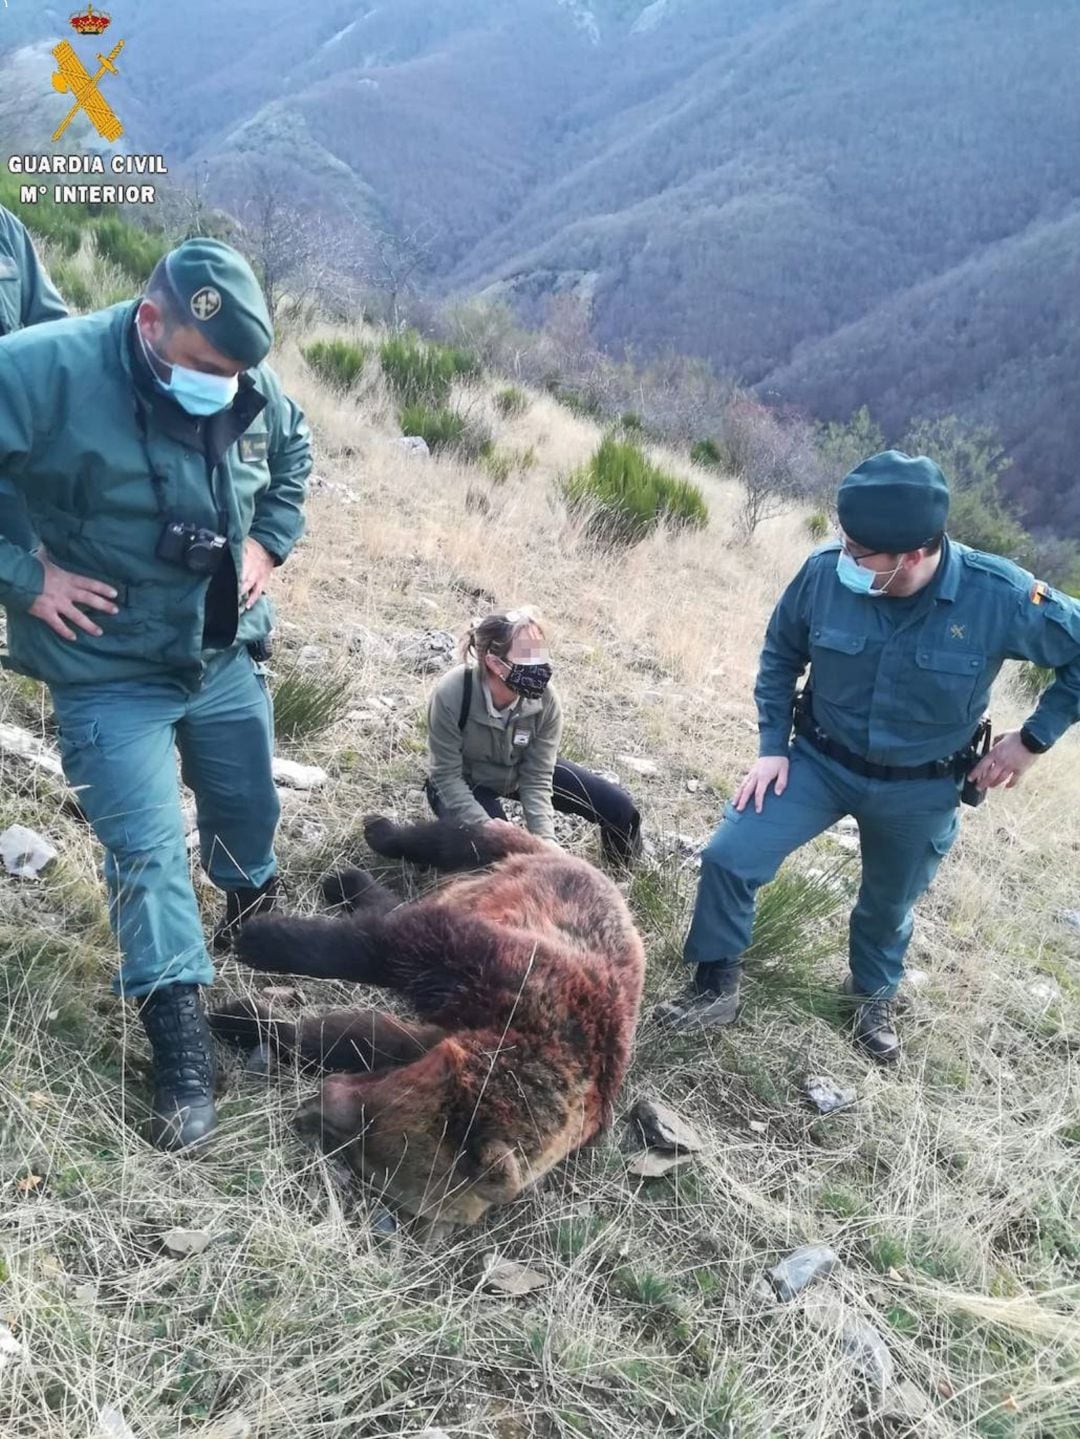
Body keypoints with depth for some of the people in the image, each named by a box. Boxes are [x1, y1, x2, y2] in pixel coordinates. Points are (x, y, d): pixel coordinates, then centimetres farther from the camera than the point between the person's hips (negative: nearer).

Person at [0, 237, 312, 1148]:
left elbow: (293, 454, 15)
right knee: (148, 854, -4)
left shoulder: (252, 384, -7)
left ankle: (257, 929, 53)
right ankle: (184, 1055, 10)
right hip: (109, 675, -5)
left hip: (226, 657, 5)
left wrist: (269, 543, 3)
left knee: (249, 810, 20)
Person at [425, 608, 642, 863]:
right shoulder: (451, 695, -35)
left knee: (618, 808, -5)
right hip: (466, 783, -3)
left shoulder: (545, 700, -27)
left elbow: (537, 780, -21)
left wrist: (545, 840, -35)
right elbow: (447, 776, -26)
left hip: (521, 770, 4)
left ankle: (625, 869, 30)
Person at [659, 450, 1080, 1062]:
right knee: (728, 857, -11)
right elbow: (781, 653, -3)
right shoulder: (825, 572, -23)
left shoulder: (1000, 596, -27)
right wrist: (774, 746, -6)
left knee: (889, 905, 21)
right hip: (820, 762, 1)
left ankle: (874, 997, 53)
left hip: (919, 791, 0)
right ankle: (718, 987, 14)